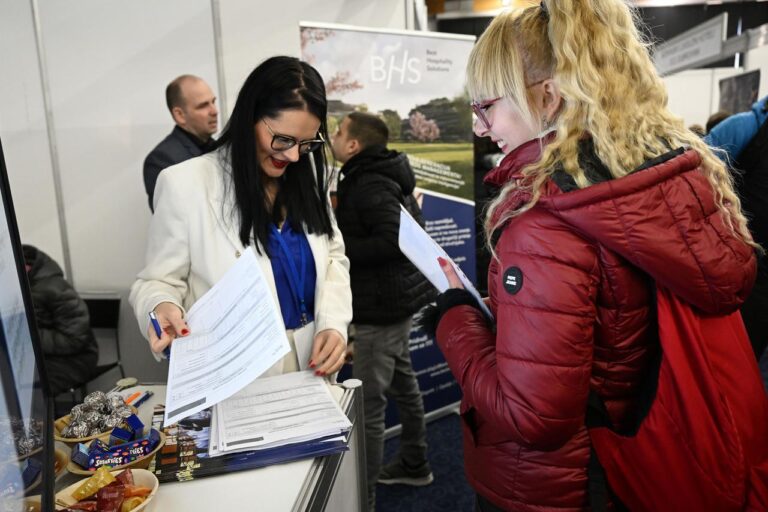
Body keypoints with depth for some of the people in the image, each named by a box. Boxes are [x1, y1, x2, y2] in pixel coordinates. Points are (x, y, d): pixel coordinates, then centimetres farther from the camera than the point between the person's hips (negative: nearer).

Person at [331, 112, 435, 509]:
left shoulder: (370, 185, -18)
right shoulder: (377, 177, 13)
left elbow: (393, 240, -28)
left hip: (382, 304, -11)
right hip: (395, 297, 11)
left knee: (367, 403, -3)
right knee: (402, 384, 21)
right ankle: (414, 464, 38)